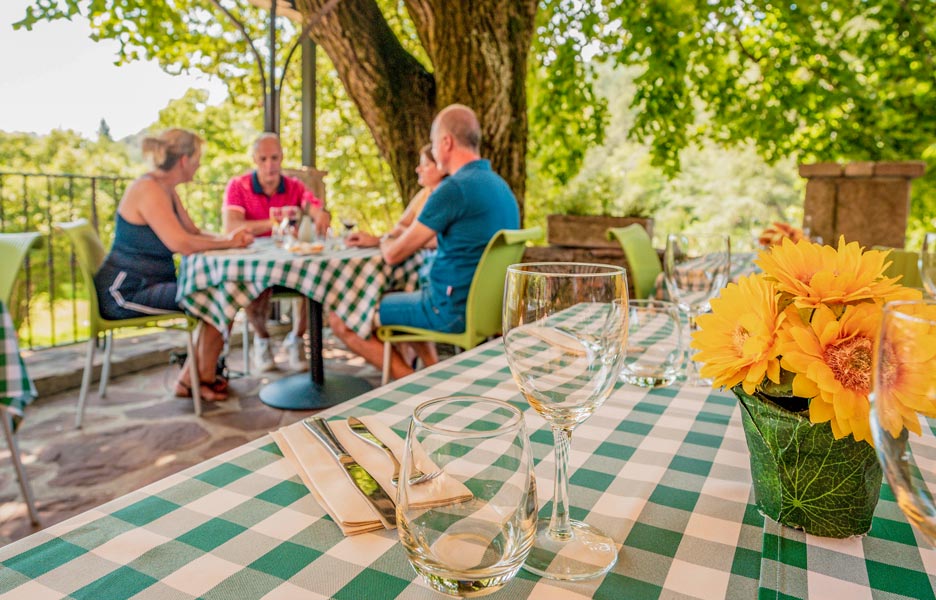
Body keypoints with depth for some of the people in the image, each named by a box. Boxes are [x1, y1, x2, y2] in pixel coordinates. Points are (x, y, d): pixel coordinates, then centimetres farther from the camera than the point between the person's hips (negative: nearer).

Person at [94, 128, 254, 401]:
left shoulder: (167, 191, 12)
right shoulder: (148, 190, -19)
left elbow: (194, 232, 13)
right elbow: (181, 243, -30)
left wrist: (229, 238, -6)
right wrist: (227, 242, -17)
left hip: (149, 284, 10)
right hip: (126, 292, -10)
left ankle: (188, 379, 10)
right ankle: (205, 379, 4)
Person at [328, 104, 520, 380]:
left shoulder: (454, 188, -19)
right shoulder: (500, 185, 10)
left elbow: (394, 254, -14)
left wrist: (384, 241, 10)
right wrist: (387, 239, 27)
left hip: (451, 309, -10)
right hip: (483, 304, 10)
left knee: (343, 319, 0)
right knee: (399, 296, 33)